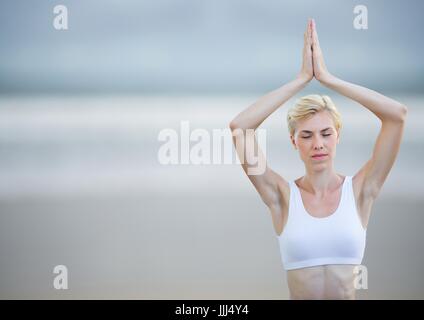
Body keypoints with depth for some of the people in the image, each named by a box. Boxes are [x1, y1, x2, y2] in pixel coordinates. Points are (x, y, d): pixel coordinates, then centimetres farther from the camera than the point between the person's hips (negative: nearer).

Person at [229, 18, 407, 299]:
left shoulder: (360, 190, -3)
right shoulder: (283, 195, -3)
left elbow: (398, 114, -10)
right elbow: (239, 127, -13)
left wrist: (326, 77, -8)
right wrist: (302, 79, -11)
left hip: (349, 292, 0)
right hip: (296, 292, 0)